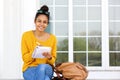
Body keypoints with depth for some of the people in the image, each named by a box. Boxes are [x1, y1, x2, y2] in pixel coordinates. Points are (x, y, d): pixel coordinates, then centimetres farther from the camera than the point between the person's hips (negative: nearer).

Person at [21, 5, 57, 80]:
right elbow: (25, 58, -2)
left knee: (42, 66, -38)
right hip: (29, 69, -2)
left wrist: (49, 57, -19)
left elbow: (53, 61, 5)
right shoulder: (26, 35, -4)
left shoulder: (52, 38, 1)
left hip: (47, 69, 2)